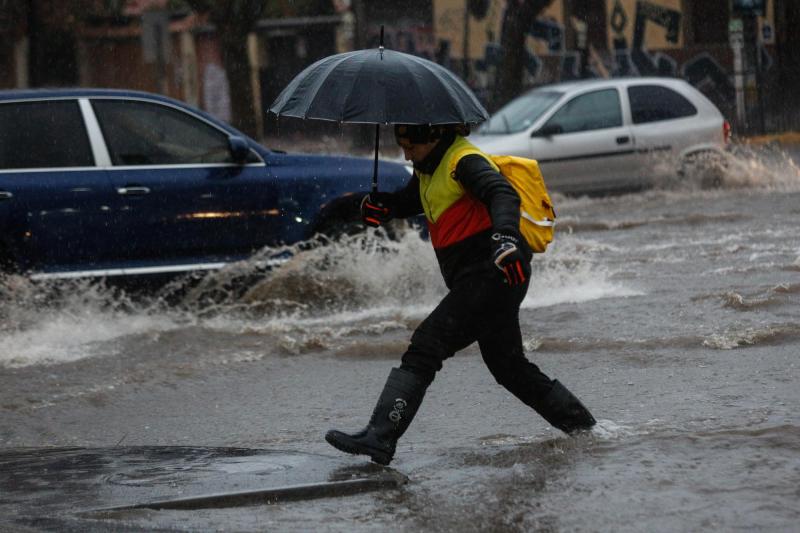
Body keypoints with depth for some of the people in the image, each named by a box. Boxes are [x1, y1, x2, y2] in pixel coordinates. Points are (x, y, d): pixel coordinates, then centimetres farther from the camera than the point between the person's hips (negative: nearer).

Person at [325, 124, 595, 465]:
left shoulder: (464, 161, -13)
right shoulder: (430, 168, 17)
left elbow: (503, 194, -28)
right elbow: (408, 201, 28)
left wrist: (505, 235, -48)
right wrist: (382, 206, 3)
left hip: (492, 274, -11)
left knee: (424, 349, -17)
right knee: (509, 367, 22)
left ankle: (379, 438, -25)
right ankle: (582, 426, 31)